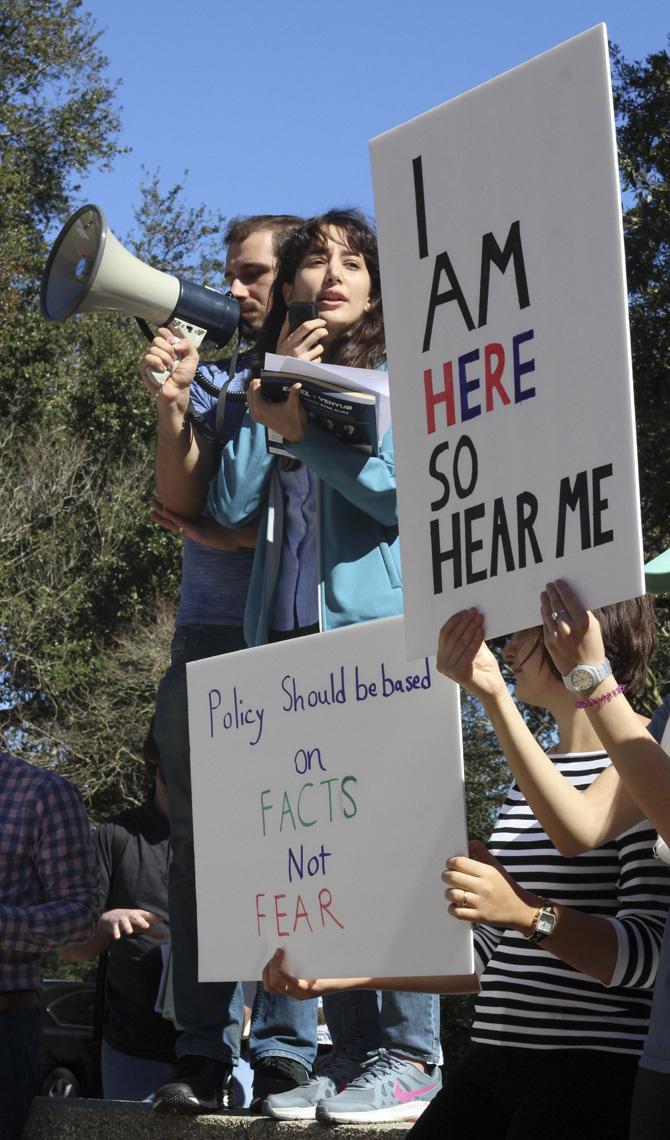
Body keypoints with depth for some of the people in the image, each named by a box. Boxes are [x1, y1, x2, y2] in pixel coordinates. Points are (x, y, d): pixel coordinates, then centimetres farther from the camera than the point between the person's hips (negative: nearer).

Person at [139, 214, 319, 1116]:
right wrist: (170, 405, -4)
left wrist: (234, 539, -4)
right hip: (208, 633, 4)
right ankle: (205, 1055, 2)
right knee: (199, 841, 0)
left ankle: (286, 1054, -4)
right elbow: (181, 503, 8)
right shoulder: (215, 380, 18)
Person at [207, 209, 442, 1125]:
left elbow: (406, 491, -7)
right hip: (286, 638, 5)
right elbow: (231, 504, 5)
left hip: (379, 637, -5)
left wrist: (302, 430, -7)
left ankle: (410, 1057, -9)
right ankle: (351, 1052, 7)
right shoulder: (267, 386, 19)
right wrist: (272, 394, 1)